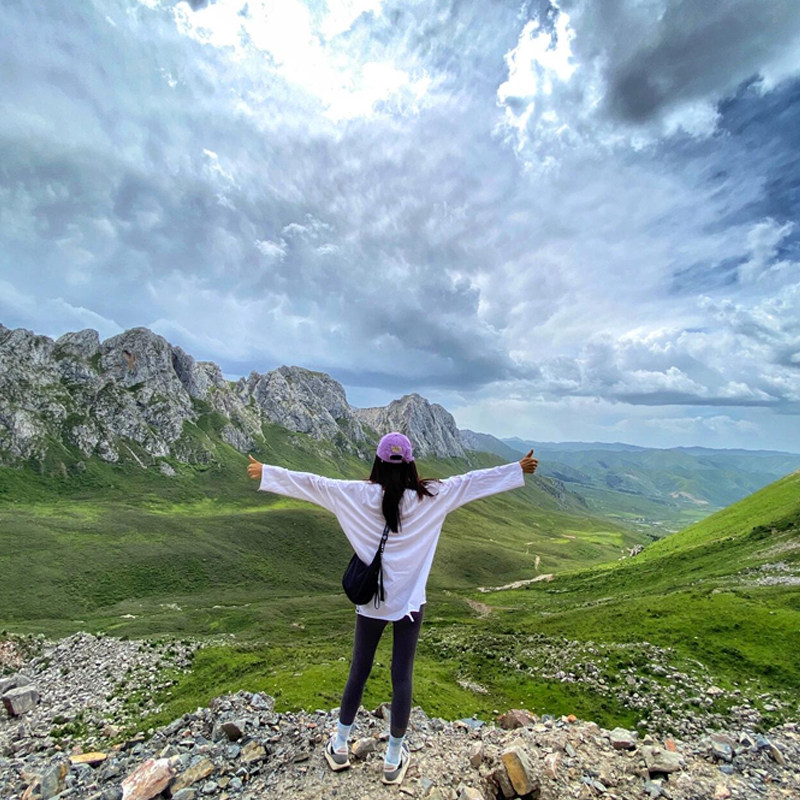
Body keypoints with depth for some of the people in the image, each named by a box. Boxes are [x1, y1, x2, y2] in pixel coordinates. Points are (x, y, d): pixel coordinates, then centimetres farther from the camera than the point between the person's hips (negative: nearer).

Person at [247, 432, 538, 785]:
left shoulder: (358, 494, -13)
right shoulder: (431, 497, -14)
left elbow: (312, 483, -7)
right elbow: (474, 480, -7)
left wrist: (265, 472, 3)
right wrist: (518, 469, 2)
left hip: (370, 602, 1)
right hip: (409, 603, -1)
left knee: (358, 673, 20)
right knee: (402, 678, 14)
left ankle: (339, 746, 40)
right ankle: (394, 759, 33)